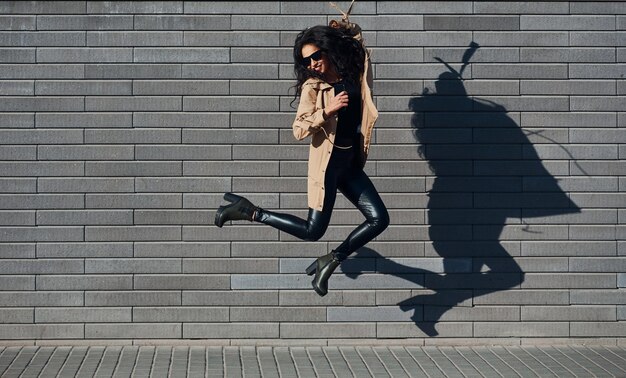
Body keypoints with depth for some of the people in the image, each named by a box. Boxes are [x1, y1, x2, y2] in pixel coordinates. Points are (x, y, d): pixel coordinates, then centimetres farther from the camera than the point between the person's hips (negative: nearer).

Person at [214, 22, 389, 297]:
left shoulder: (353, 75, 6)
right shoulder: (313, 86, -8)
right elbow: (299, 131, -16)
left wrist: (353, 33, 13)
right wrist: (328, 111, -24)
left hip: (351, 162, 6)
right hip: (327, 162, -6)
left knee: (379, 220, -3)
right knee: (312, 230, -6)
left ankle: (331, 261, 7)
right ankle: (249, 212, 6)